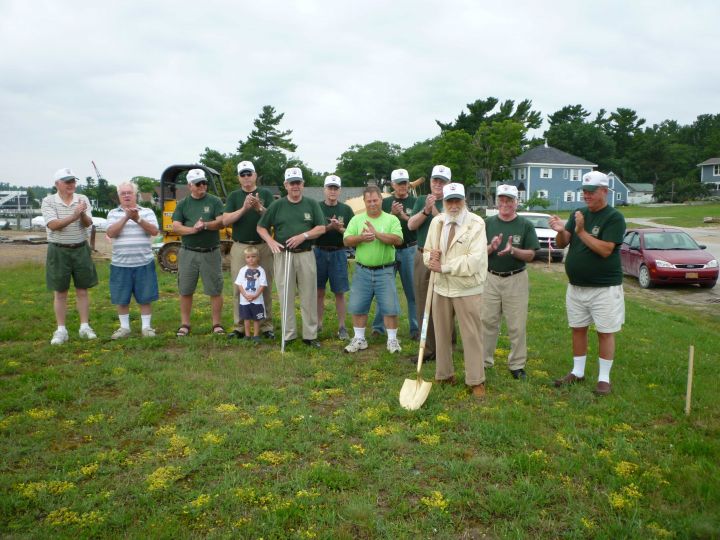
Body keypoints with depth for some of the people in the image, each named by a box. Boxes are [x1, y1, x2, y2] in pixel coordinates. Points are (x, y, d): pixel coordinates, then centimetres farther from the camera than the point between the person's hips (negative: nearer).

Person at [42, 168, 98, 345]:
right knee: (60, 292, 5)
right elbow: (53, 225, -16)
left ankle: (85, 326, 16)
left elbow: (88, 223, -8)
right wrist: (74, 216, -29)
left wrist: (83, 214, -30)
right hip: (58, 251, -2)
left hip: (81, 249, 2)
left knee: (82, 290, 7)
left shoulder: (83, 199, 3)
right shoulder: (48, 201, -4)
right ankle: (61, 330, 12)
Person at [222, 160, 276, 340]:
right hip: (240, 247, 1)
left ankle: (266, 326, 11)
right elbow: (225, 220, -4)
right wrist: (244, 208, -17)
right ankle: (239, 327, 11)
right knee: (239, 288, 3)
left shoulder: (266, 194, 5)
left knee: (265, 287, 3)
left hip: (263, 247, -1)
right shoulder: (234, 196, 9)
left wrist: (260, 208, -24)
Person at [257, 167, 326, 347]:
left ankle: (310, 335, 11)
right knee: (286, 297, 4)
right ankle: (288, 335, 12)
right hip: (282, 255, 0)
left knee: (309, 296, 2)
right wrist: (271, 242, -7)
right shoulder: (277, 205, 7)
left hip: (305, 254, 0)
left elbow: (321, 228, 3)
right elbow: (261, 227, 10)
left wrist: (303, 235, -12)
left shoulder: (312, 204, 8)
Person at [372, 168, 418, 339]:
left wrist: (405, 216, -18)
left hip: (409, 250, -1)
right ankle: (378, 326, 13)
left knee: (413, 291, 3)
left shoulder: (415, 202, 4)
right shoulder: (385, 202, 8)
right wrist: (392, 214, -14)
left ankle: (415, 328, 9)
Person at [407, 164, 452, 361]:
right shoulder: (421, 200, 12)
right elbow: (411, 225, 0)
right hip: (422, 257, 4)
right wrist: (425, 210, -14)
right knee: (423, 306, 7)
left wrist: (434, 209, -21)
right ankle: (428, 349, 16)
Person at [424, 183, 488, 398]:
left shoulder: (476, 224, -12)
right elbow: (427, 251, 13)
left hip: (467, 290, -5)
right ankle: (444, 375, 29)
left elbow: (474, 260, -21)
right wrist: (431, 257, -12)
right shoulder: (436, 222, 6)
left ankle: (476, 381, 14)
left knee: (472, 336, 2)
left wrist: (444, 267, -19)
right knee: (442, 334, 14)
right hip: (441, 287, 5)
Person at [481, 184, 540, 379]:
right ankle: (484, 361, 20)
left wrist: (512, 250, -21)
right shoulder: (488, 223, 5)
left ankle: (517, 364, 16)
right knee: (487, 322, 8)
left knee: (517, 325, 4)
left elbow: (530, 255, -3)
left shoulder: (525, 225, 0)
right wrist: (492, 247, -18)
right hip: (490, 278, 2)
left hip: (516, 280, -1)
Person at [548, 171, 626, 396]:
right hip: (576, 286, 6)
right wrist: (561, 231, -19)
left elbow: (605, 250, -22)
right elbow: (561, 244, 2)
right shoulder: (578, 214, 7)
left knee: (605, 332, 4)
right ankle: (577, 372, 26)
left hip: (604, 287, -6)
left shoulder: (614, 218, -11)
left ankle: (604, 378, 14)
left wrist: (581, 231, -25)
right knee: (578, 329, 13)